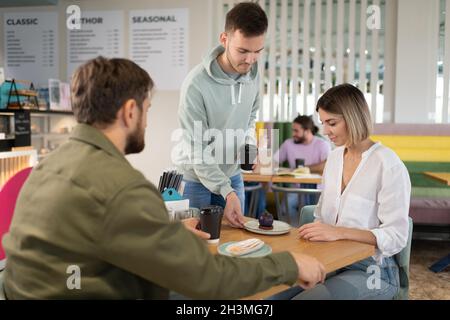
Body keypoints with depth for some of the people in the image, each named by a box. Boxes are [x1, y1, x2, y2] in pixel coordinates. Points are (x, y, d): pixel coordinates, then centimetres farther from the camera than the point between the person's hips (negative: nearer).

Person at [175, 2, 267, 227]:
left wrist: (249, 144, -8)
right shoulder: (196, 84, -26)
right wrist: (227, 192, -29)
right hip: (196, 178, -5)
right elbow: (197, 151, -23)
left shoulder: (253, 74, -7)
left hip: (232, 175, 5)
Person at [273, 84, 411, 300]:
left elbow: (396, 237, -16)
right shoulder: (334, 157, 8)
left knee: (304, 297, -28)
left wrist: (341, 232, -27)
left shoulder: (388, 165, -14)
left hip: (372, 271, -5)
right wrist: (311, 233, -6)